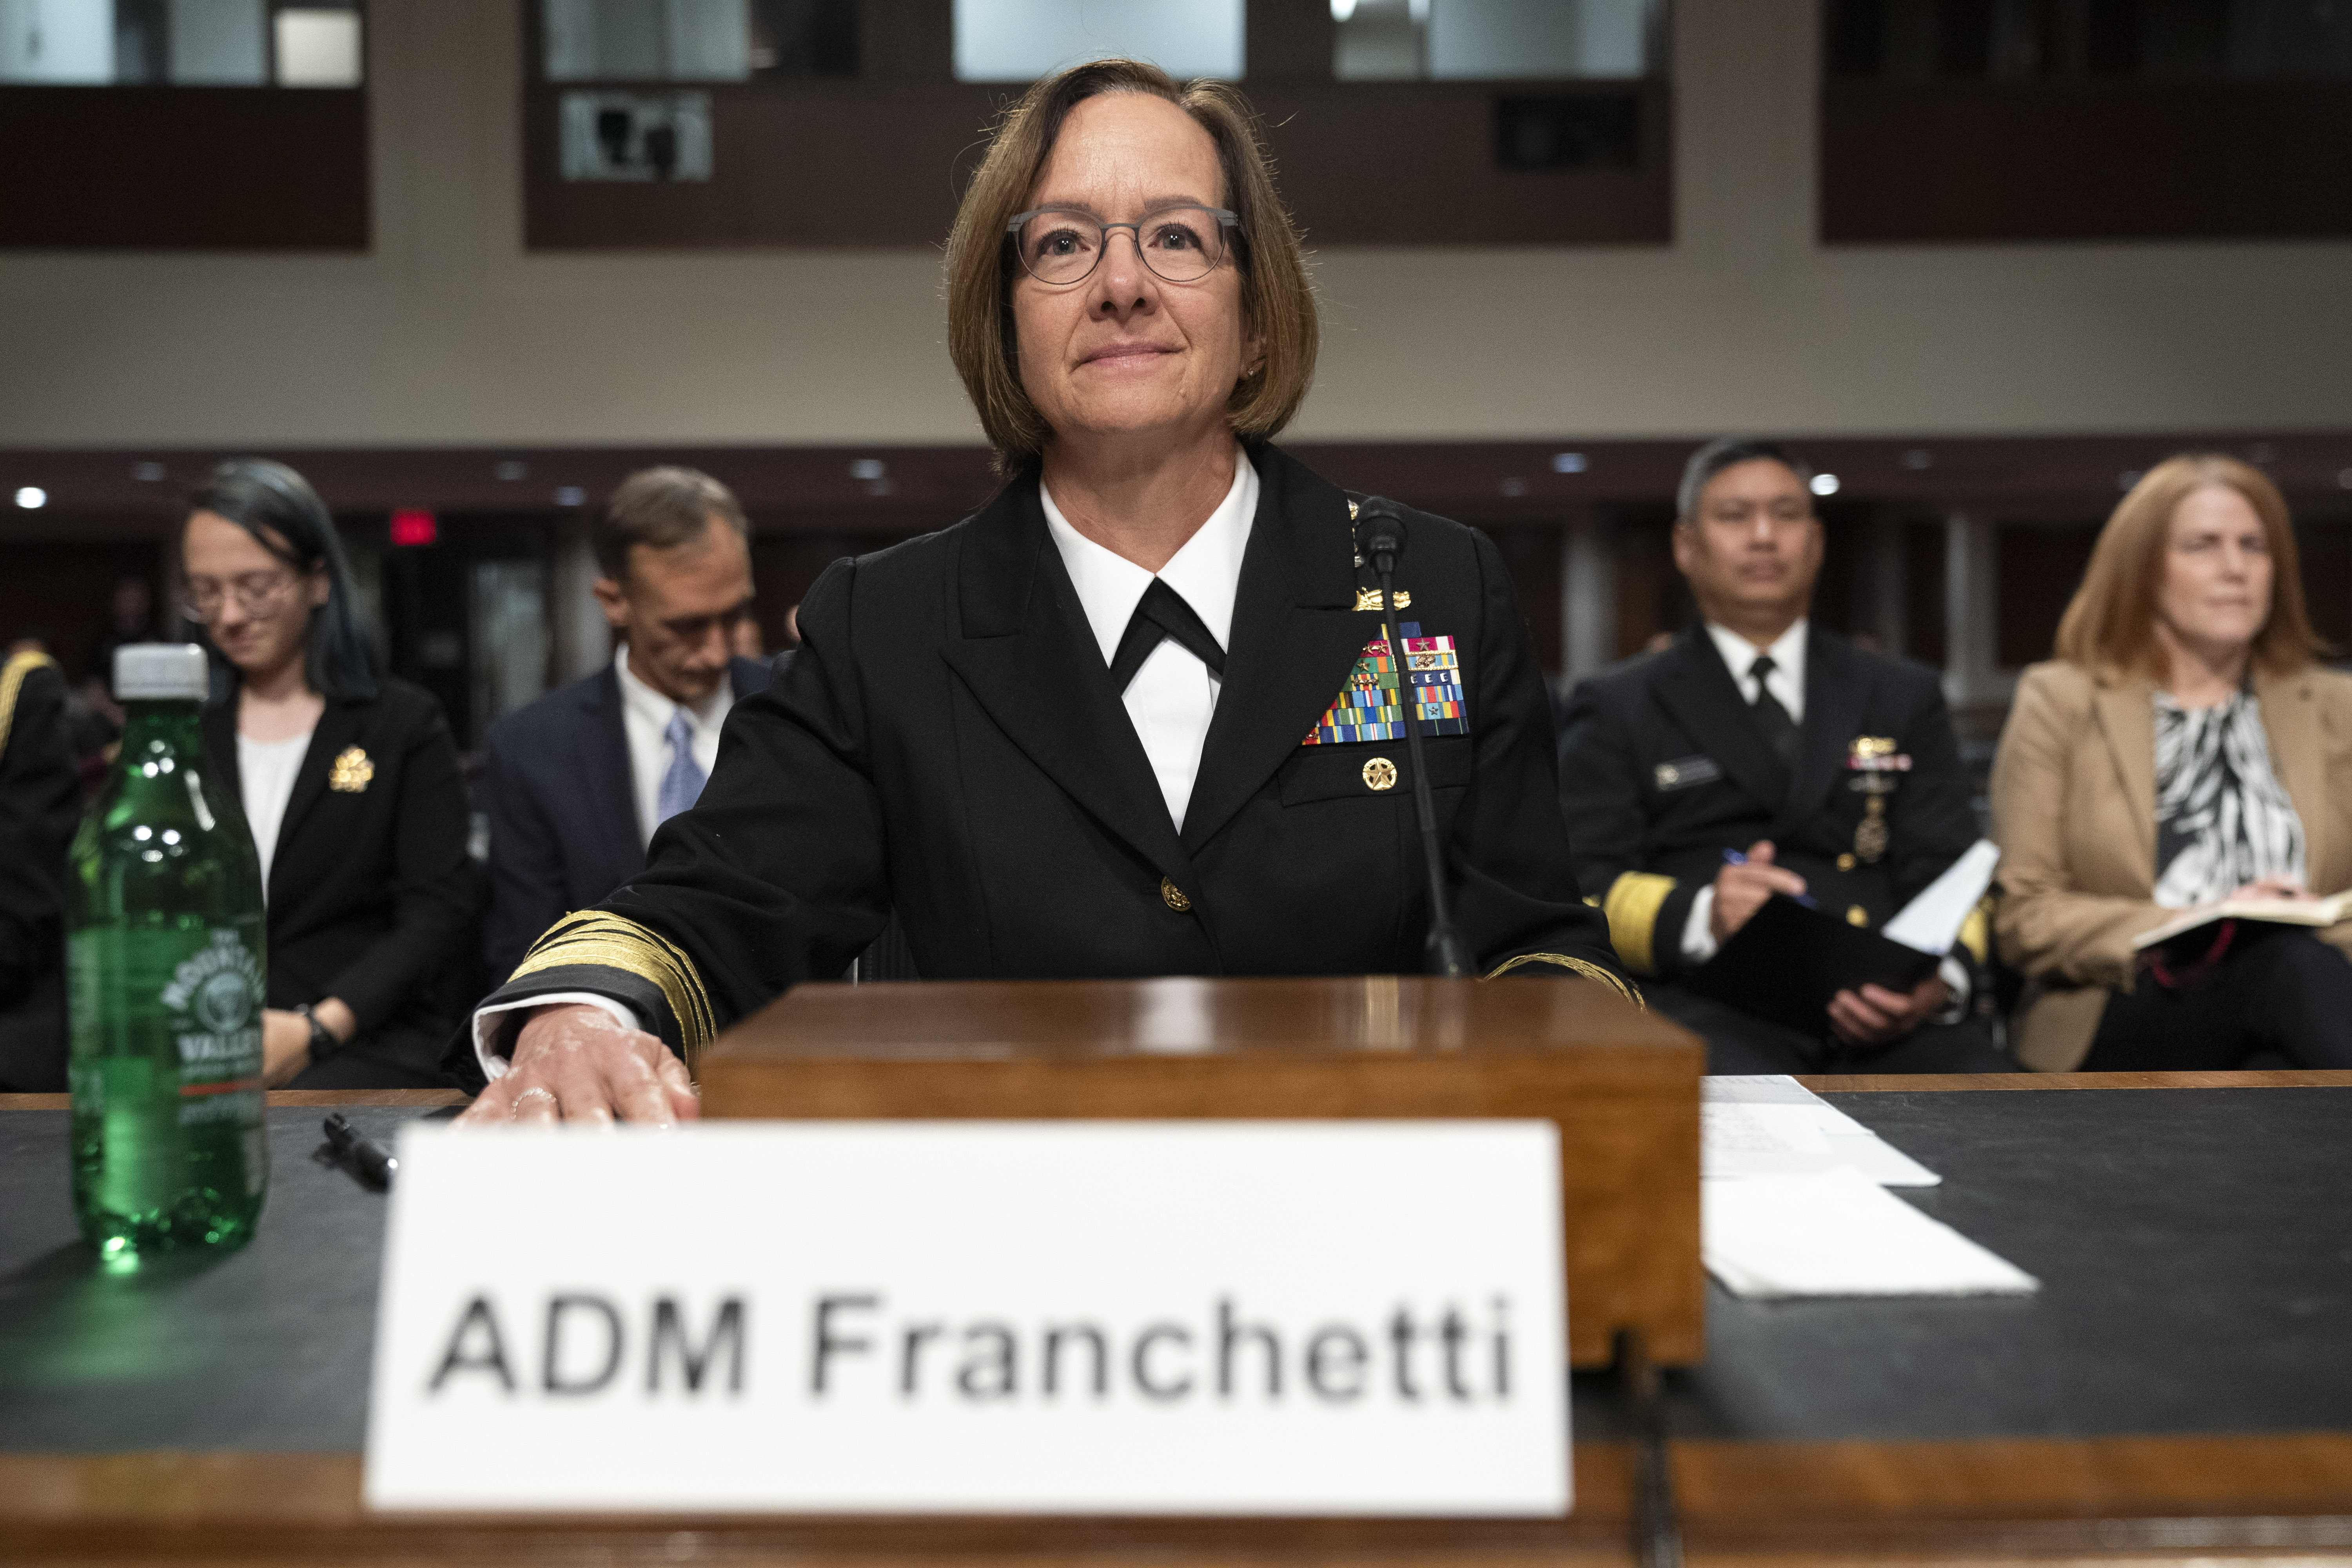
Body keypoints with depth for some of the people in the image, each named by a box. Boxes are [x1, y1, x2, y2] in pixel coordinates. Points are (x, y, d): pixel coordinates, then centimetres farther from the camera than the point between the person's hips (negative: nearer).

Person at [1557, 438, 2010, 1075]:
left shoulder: (1905, 698, 24)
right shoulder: (1619, 709, 16)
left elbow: (1947, 874, 14)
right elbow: (1582, 890, 4)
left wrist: (1940, 980, -10)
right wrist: (1701, 917, -19)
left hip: (1882, 1014, 3)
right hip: (1712, 1009, -3)